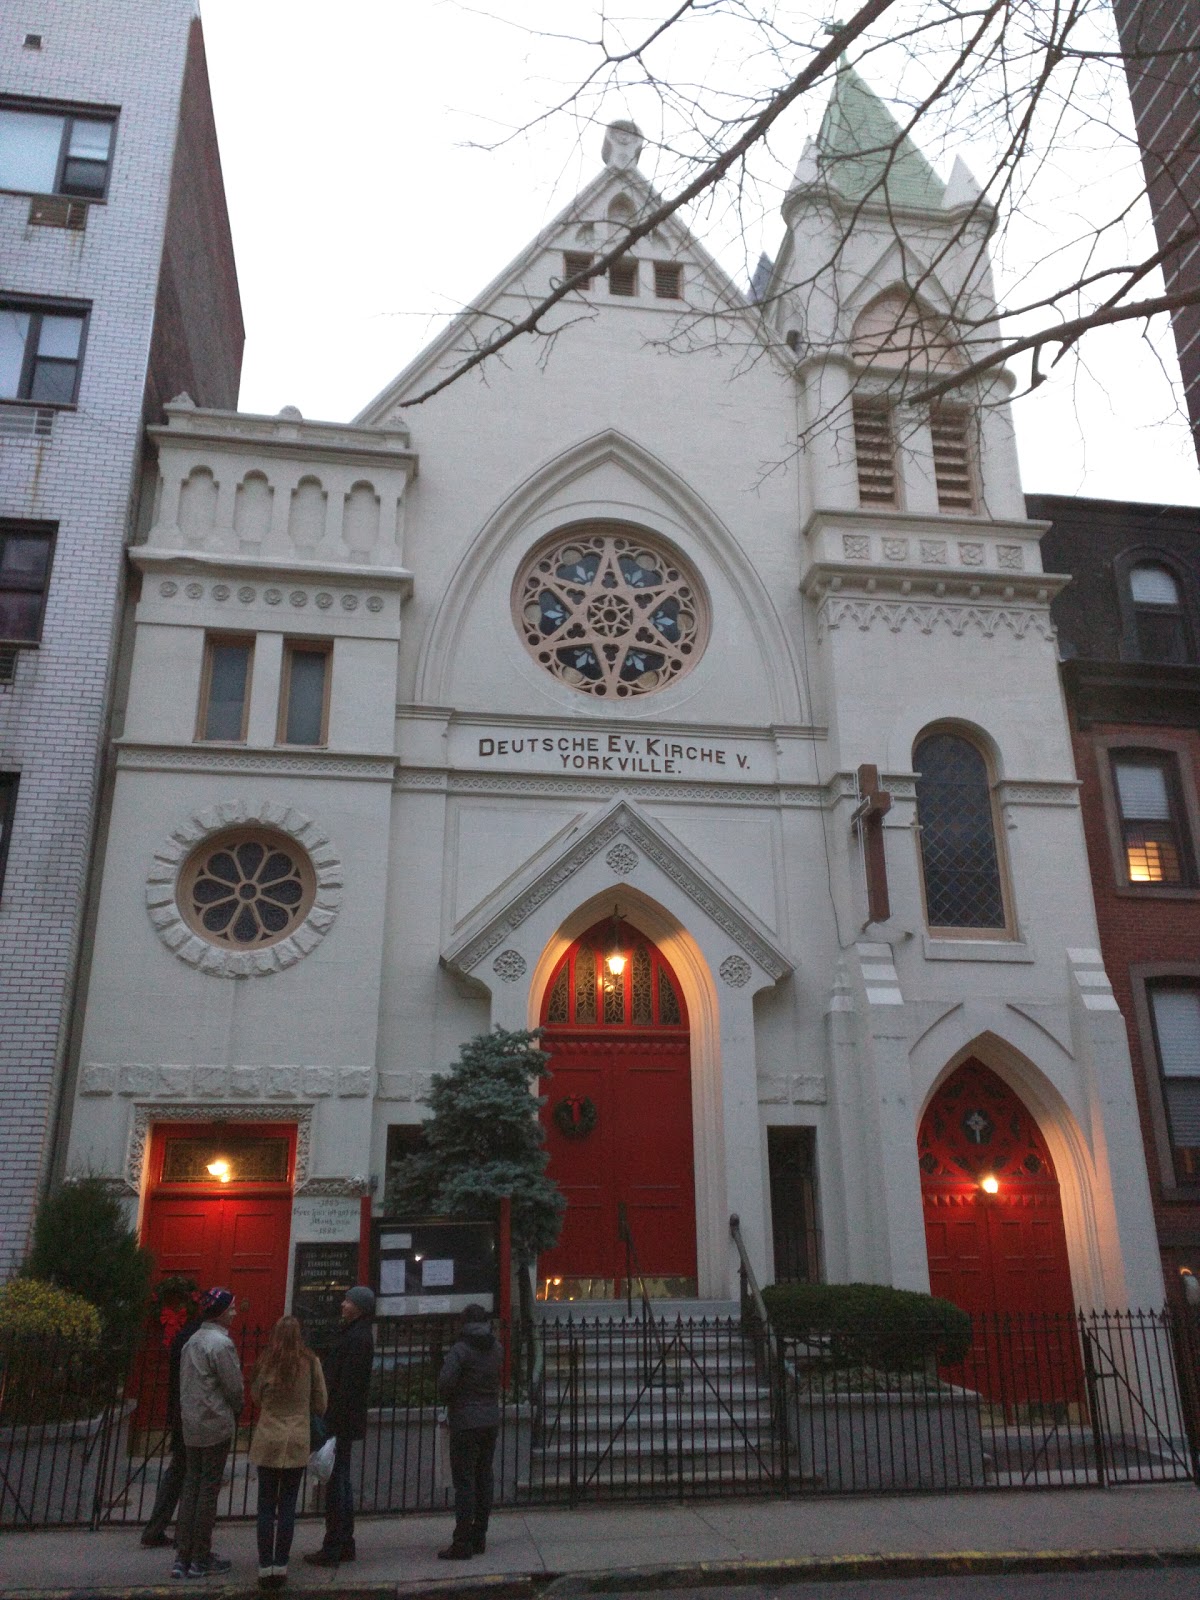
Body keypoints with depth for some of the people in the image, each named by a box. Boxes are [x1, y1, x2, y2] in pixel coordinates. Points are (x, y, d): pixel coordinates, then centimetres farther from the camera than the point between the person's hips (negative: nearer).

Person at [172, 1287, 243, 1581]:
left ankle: (183, 1557, 16)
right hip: (216, 1424, -8)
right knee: (209, 1490, 2)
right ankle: (201, 1559, 10)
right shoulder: (221, 1343, -16)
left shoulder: (192, 1341, 10)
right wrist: (235, 1413, 5)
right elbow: (234, 1387, -14)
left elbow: (185, 1384, 13)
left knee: (190, 1487, 12)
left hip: (191, 1424, 8)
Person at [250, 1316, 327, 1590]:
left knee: (266, 1506, 10)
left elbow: (255, 1395, 4)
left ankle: (265, 1566, 10)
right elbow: (321, 1403, 3)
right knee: (287, 1506, 9)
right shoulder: (310, 1362, -5)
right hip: (297, 1443, 0)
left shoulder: (266, 1362, -6)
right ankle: (281, 1566, 11)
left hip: (268, 1441, 0)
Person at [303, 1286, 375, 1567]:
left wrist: (333, 1421, -22)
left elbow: (347, 1385, -22)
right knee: (341, 1480, 16)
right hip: (341, 1421, 10)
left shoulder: (357, 1339, -18)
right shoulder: (351, 1334, 14)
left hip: (341, 1422, -10)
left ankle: (333, 1548, 5)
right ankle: (345, 1544, 25)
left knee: (336, 1482, -2)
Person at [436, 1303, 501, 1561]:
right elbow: (498, 1380, 10)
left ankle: (462, 1543, -1)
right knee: (484, 1478, 13)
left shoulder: (460, 1349, -13)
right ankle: (479, 1537, 19)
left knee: (464, 1482, -2)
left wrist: (447, 1400, -1)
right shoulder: (495, 1348, 6)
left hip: (466, 1422, -6)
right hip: (491, 1420, 6)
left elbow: (445, 1382, -18)